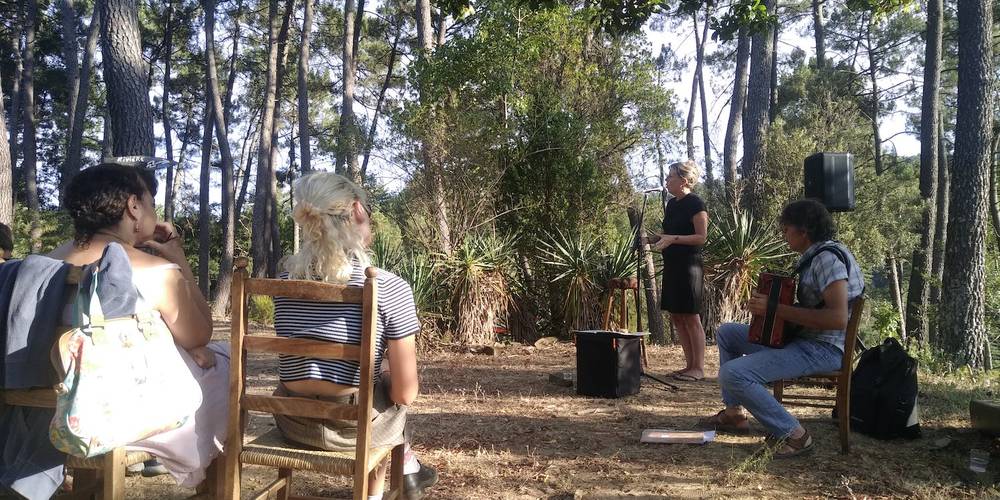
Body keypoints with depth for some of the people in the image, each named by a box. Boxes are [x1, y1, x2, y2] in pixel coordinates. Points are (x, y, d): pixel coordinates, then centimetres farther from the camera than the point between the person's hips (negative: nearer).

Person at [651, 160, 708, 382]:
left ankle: (698, 368, 5)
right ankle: (690, 365, 18)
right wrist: (658, 239, 7)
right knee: (676, 317, 10)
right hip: (672, 265, 9)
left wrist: (672, 238, -23)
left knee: (691, 317, -4)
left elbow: (701, 237, -15)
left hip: (689, 266, -9)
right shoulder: (671, 204, 15)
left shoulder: (695, 204, -10)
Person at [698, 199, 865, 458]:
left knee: (733, 374, -25)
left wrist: (776, 309, -26)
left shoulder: (828, 257, -19)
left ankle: (792, 435, -11)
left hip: (822, 349, -11)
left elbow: (838, 318, -29)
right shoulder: (814, 256, 12)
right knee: (726, 333, 16)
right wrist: (766, 305, 5)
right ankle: (734, 413, 19)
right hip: (800, 338, 11)